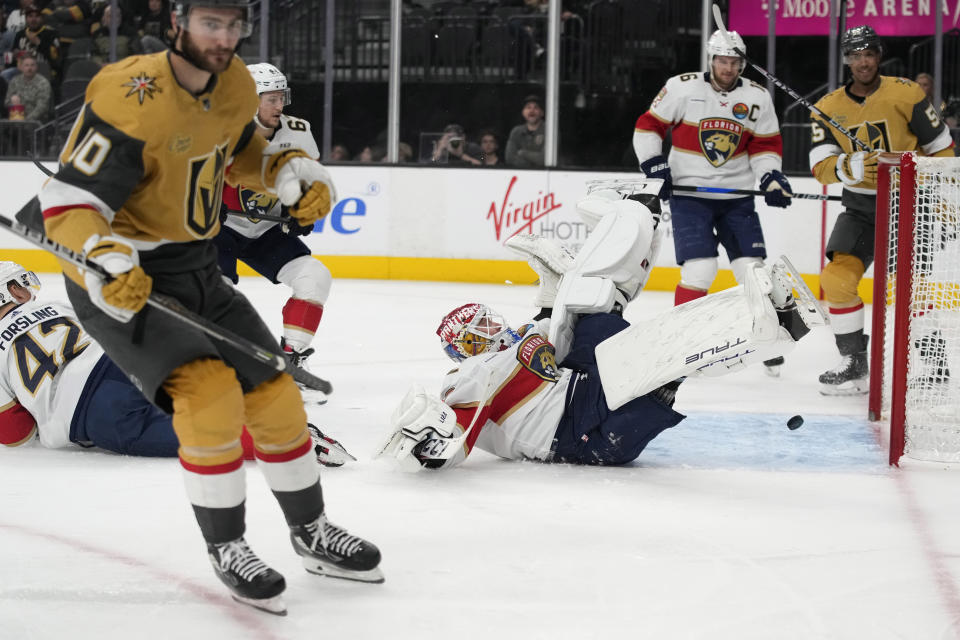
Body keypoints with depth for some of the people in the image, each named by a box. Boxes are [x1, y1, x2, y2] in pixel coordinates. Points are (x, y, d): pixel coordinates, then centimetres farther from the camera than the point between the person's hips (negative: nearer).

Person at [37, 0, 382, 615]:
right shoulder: (132, 99, -26)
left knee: (274, 393, 9)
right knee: (209, 394, -23)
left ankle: (312, 532, 30)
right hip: (121, 278, -8)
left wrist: (292, 171, 2)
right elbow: (68, 200, -26)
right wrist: (103, 258, -44)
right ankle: (226, 549, -4)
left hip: (195, 270, 8)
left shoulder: (236, 86, -2)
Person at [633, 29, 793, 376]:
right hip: (689, 193, -3)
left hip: (737, 196, 3)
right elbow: (648, 126, -1)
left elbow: (766, 145, 8)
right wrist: (654, 165, -11)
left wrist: (771, 177, -9)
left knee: (753, 269, 0)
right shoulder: (682, 88, -7)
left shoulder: (757, 97, 2)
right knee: (700, 269, -15)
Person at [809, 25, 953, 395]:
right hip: (860, 208, 4)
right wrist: (850, 167, -31)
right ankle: (854, 365, 1)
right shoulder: (829, 108, -2)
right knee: (837, 278, -9)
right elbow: (820, 167, -10)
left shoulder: (906, 95, -10)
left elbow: (941, 149, -3)